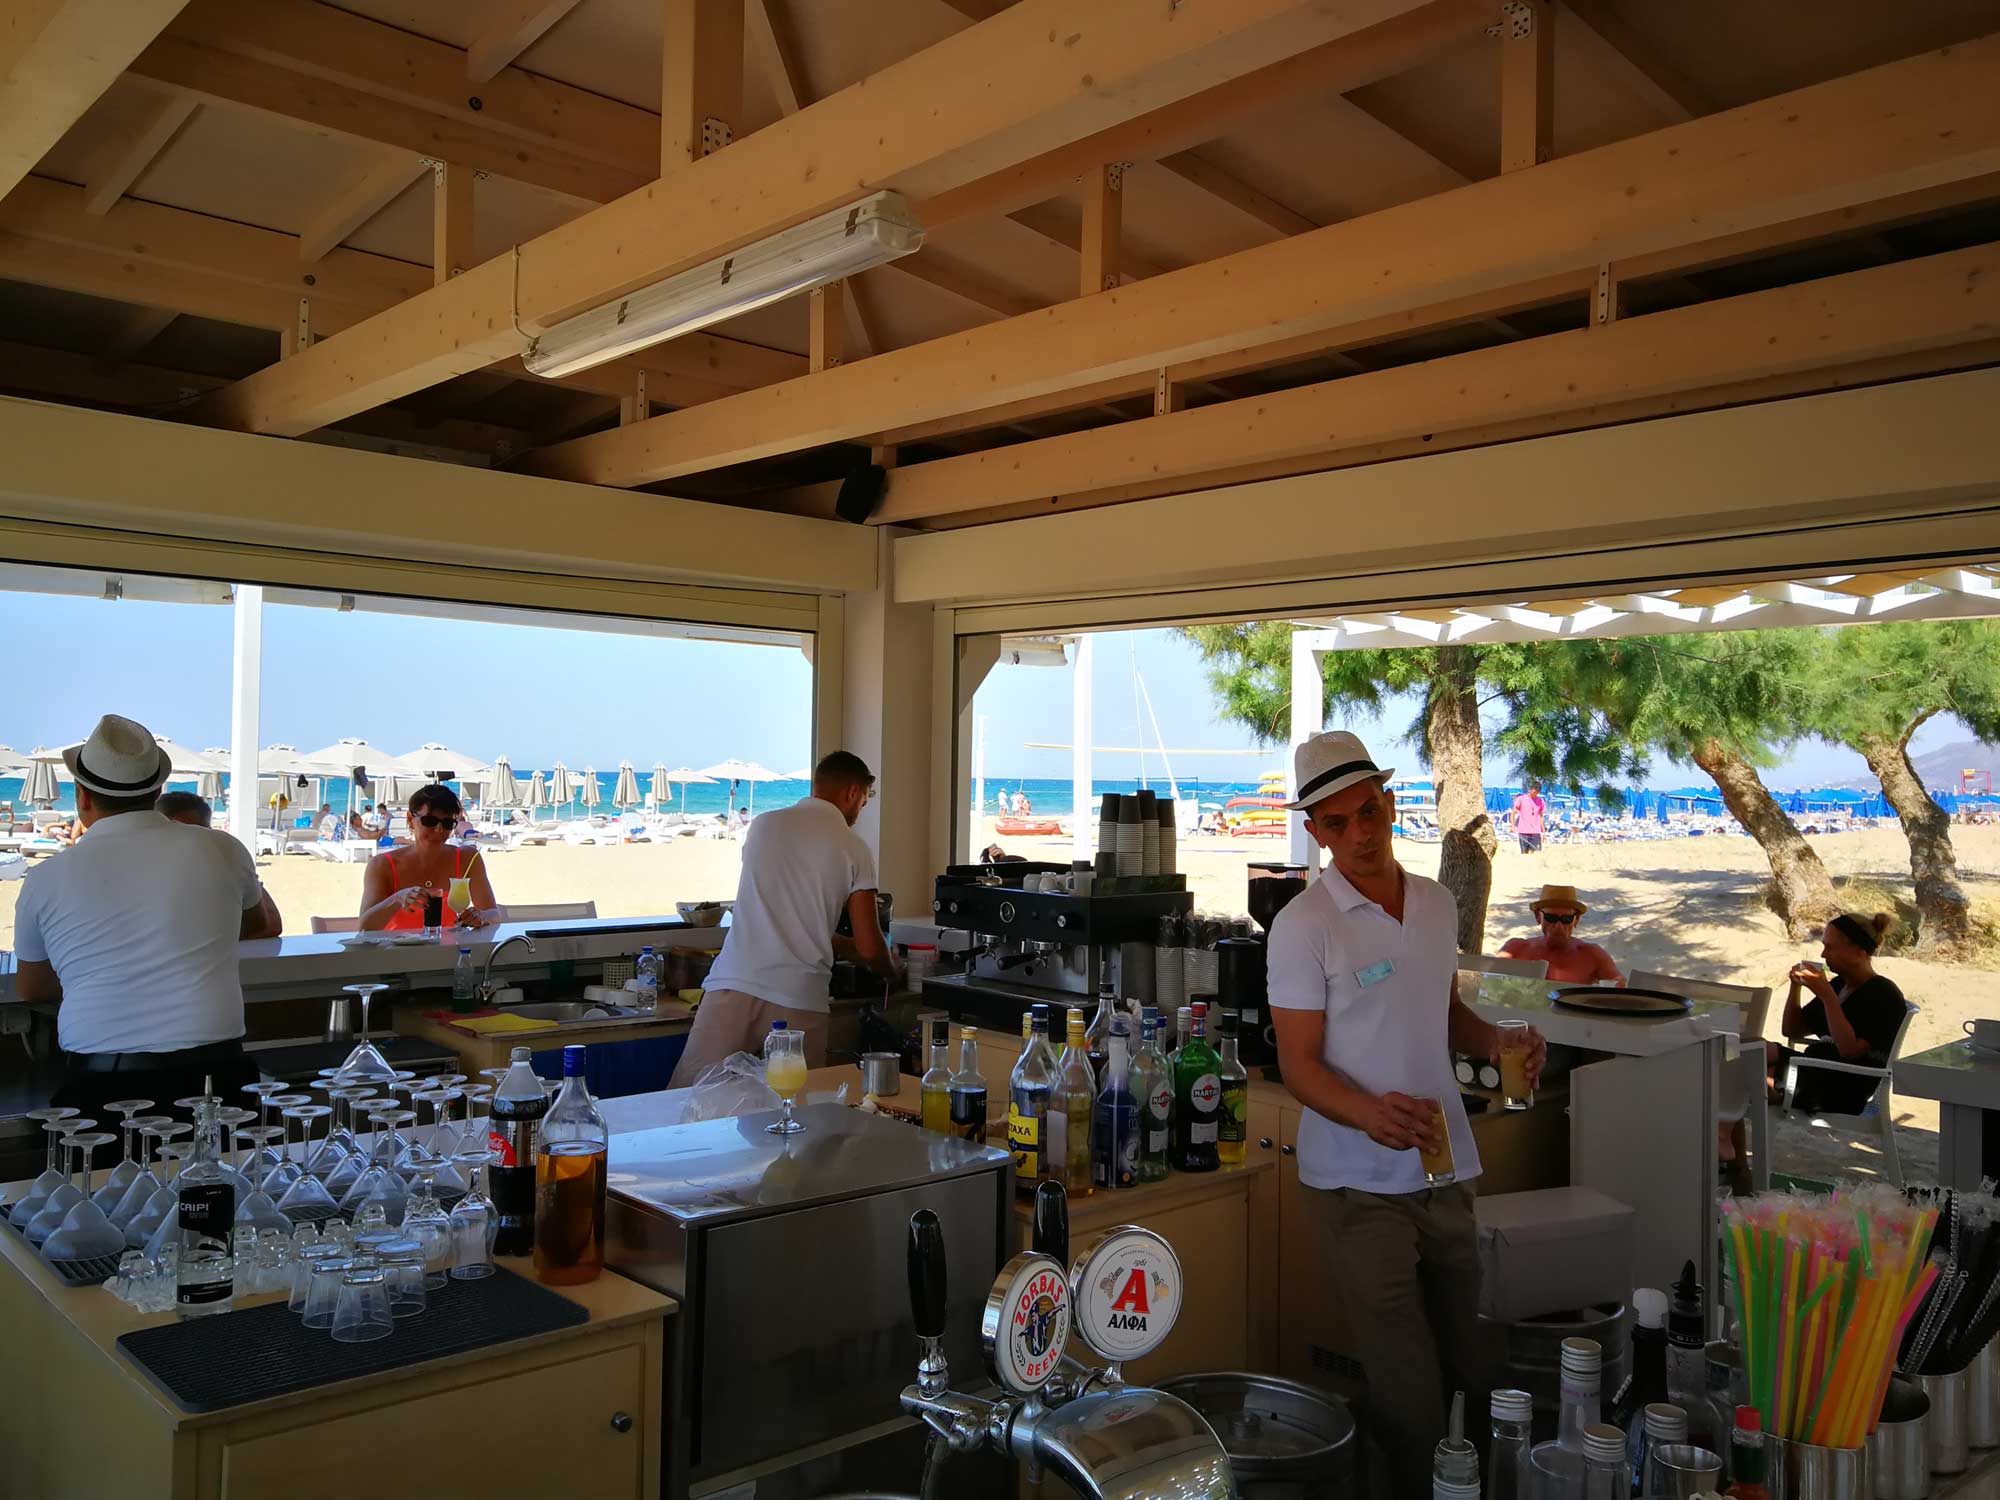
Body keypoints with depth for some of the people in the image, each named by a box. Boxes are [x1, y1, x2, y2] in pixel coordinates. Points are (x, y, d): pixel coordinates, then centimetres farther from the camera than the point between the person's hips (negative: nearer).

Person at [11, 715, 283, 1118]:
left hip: (99, 1086, -1)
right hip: (212, 1078, 1)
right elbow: (263, 926, 25)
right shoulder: (221, 850, 2)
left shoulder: (45, 879, 1)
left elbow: (31, 990, 18)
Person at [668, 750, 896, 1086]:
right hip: (798, 1000, -2)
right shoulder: (853, 849, 4)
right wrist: (891, 970, 25)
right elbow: (869, 949, 2)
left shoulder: (763, 825, 15)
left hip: (732, 985, 2)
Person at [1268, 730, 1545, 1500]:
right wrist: (1371, 1112, -30)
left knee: (1467, 1372, 16)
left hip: (1446, 1168, 6)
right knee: (1410, 1400, -5)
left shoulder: (1437, 903, 7)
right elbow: (1298, 1065, -12)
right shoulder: (1303, 925, -12)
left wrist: (1498, 1043, -1)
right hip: (1361, 1181, -6)